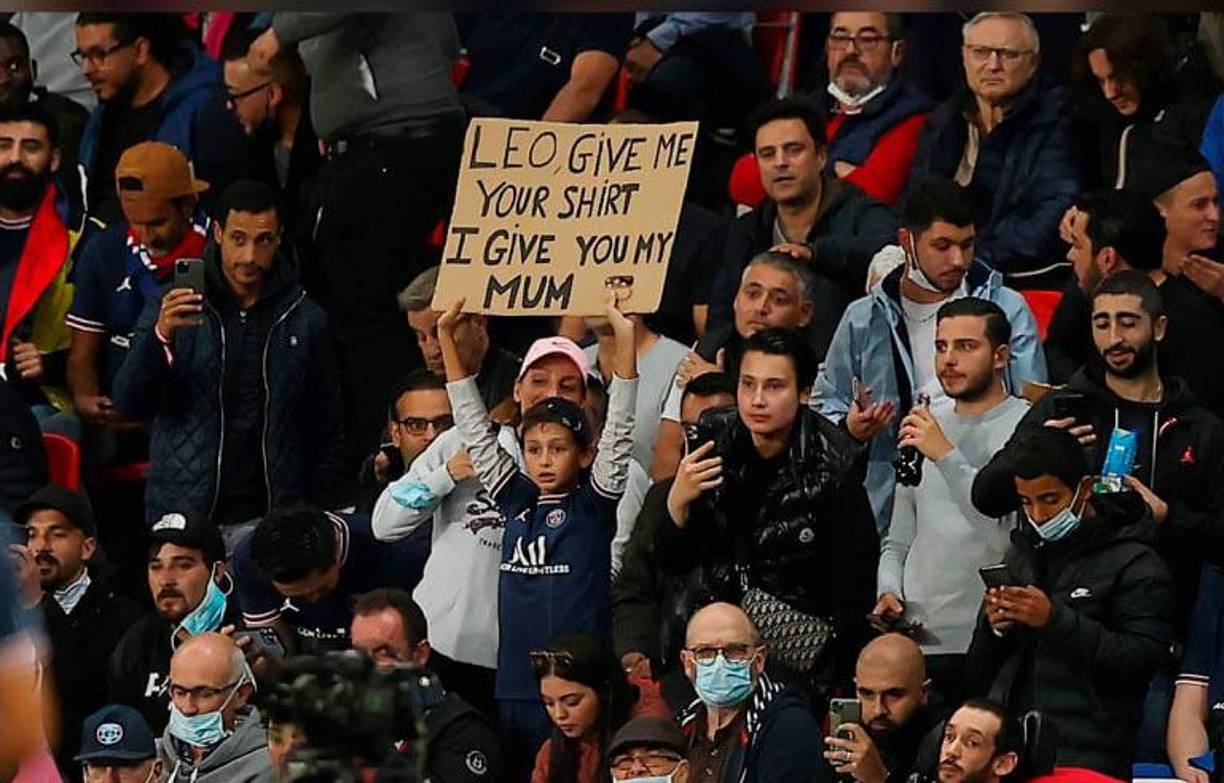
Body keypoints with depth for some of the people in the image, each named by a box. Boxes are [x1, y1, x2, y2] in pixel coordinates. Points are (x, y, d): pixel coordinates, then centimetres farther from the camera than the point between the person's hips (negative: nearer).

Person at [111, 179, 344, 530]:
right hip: (181, 514, -1)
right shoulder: (174, 308, 2)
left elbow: (328, 433, 13)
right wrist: (160, 336, -21)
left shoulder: (305, 319, 5)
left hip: (267, 518, 1)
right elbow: (128, 404, -5)